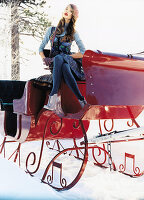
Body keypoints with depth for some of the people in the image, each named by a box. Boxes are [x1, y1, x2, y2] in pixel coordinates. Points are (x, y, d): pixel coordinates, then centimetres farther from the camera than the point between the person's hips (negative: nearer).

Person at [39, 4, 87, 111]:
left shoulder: (74, 34, 11)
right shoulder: (51, 30, 16)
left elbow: (83, 53, 3)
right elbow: (41, 47, 17)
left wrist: (67, 56, -9)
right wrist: (44, 58, -5)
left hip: (68, 61, -1)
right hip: (54, 63, 1)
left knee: (58, 58, -38)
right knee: (63, 67, -38)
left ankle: (53, 96, -46)